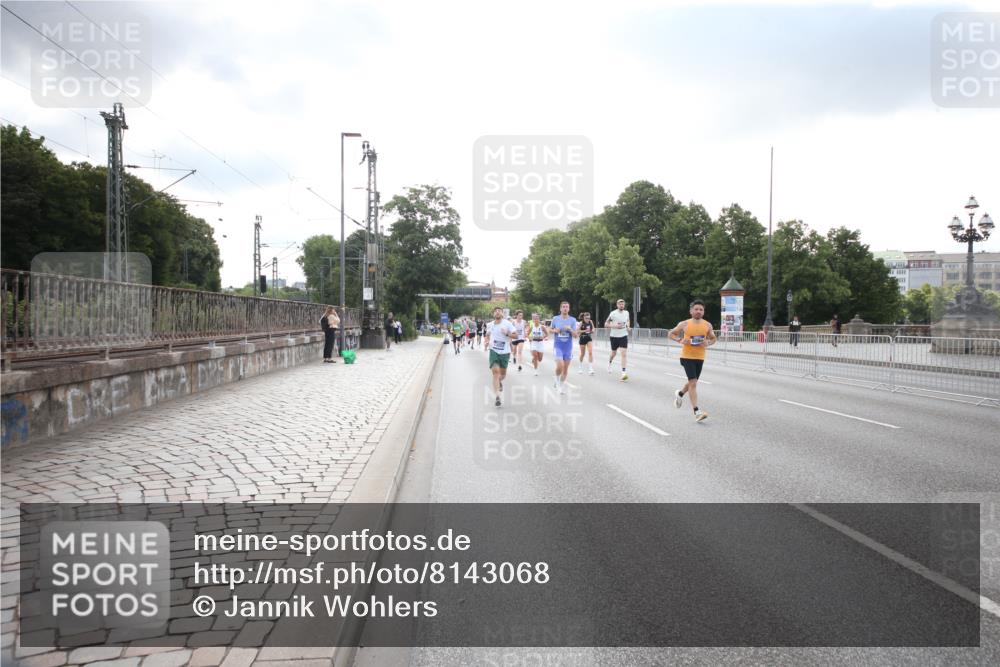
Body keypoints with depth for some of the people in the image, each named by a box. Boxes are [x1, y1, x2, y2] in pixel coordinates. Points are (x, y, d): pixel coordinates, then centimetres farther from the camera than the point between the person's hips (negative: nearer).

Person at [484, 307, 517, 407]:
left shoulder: (507, 323, -6)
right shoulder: (490, 325, 3)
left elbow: (516, 335, -6)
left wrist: (507, 334, -23)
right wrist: (487, 342, 1)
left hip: (505, 352, 0)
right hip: (494, 351, 0)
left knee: (503, 374, 12)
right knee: (495, 371, -16)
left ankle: (499, 382, 52)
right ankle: (497, 398, -18)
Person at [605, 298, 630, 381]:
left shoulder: (626, 313, 3)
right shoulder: (613, 313, -10)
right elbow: (606, 324, -6)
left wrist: (628, 326, 2)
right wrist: (614, 326, -21)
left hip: (624, 336, 2)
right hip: (614, 336, -2)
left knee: (624, 353, -13)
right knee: (614, 353, 14)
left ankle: (623, 372, -16)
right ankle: (609, 362, 49)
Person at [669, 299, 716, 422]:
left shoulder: (707, 326, 2)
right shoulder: (684, 324, -5)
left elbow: (713, 339, 15)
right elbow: (671, 334, 5)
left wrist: (708, 343, -8)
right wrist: (680, 340, -13)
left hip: (700, 357, 4)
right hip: (687, 357, -4)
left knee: (693, 382, 18)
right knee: (693, 382, -13)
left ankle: (680, 394, 50)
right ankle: (697, 412, -14)